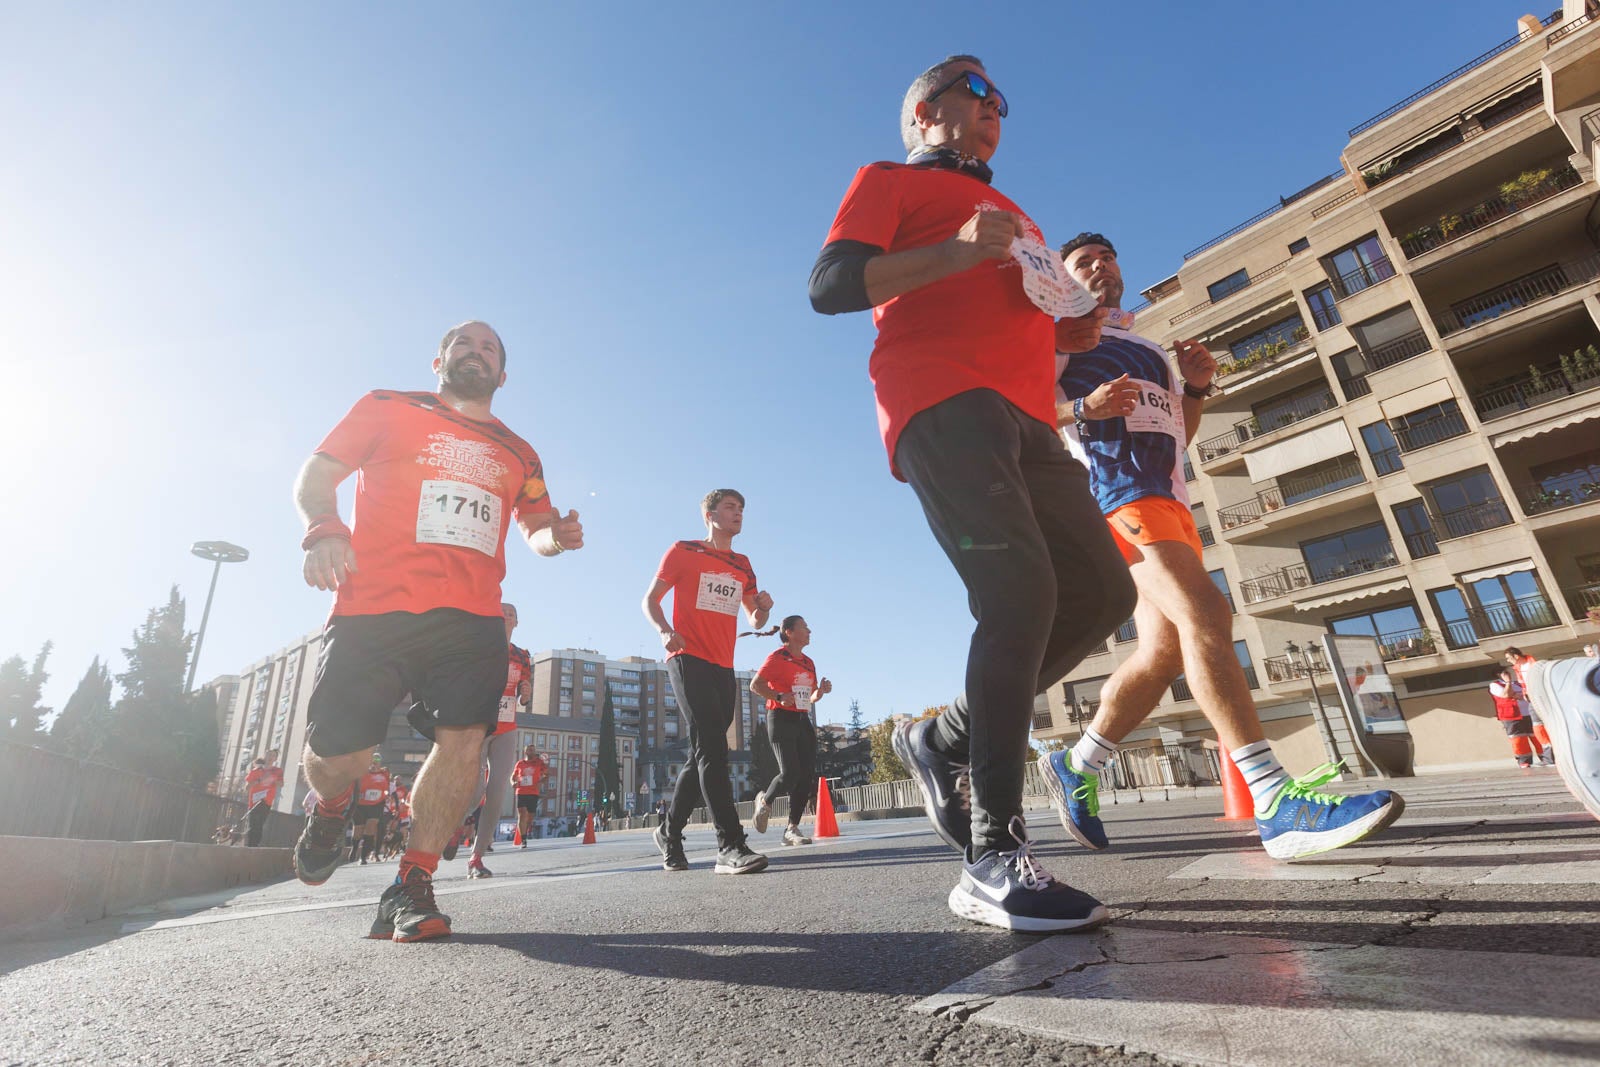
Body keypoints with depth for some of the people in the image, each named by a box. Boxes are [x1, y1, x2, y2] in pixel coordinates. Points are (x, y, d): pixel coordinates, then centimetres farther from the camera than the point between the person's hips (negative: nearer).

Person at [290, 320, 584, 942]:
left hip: (471, 617, 2)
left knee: (464, 739, -14)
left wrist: (554, 535, 2)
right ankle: (331, 810, 36)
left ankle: (411, 889, 1)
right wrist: (323, 529, -14)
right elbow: (315, 477, 8)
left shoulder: (518, 455, 22)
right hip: (374, 609, -2)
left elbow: (535, 527, 28)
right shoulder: (387, 409, 15)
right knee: (334, 753, -2)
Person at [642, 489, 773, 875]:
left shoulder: (742, 566, 18)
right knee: (712, 747, -19)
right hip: (689, 659, -6)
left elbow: (756, 621, 21)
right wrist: (665, 630, -20)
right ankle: (731, 846, -21)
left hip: (723, 668, 7)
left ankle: (670, 833, 28)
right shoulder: (684, 552, 3)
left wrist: (763, 608, -4)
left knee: (703, 755, 11)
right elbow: (650, 601, 1)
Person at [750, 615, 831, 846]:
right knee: (790, 773, -14)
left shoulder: (808, 663, 17)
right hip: (781, 719, -7)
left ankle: (792, 829, 8)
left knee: (806, 776, 0)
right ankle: (765, 801, 17)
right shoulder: (777, 658, -6)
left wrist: (821, 691, 3)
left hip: (802, 720, 7)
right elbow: (755, 685, -12)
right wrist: (779, 697, -24)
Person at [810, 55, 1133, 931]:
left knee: (1102, 592, -4)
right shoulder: (890, 181, 17)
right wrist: (957, 251, -11)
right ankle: (993, 857, -20)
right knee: (1022, 588, -24)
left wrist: (1077, 328, 15)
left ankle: (946, 739, 6)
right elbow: (829, 285, 1)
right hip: (941, 400, -8)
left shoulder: (1013, 215, 38)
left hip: (1026, 415, 8)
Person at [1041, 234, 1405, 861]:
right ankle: (1278, 805, -32)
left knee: (1165, 651, 0)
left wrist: (1196, 388, 13)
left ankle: (1074, 769, 13)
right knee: (1206, 615, -26)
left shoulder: (1149, 351, 33)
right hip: (1116, 488, -8)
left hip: (1168, 499, 8)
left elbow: (1178, 436, 31)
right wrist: (1085, 407, -19)